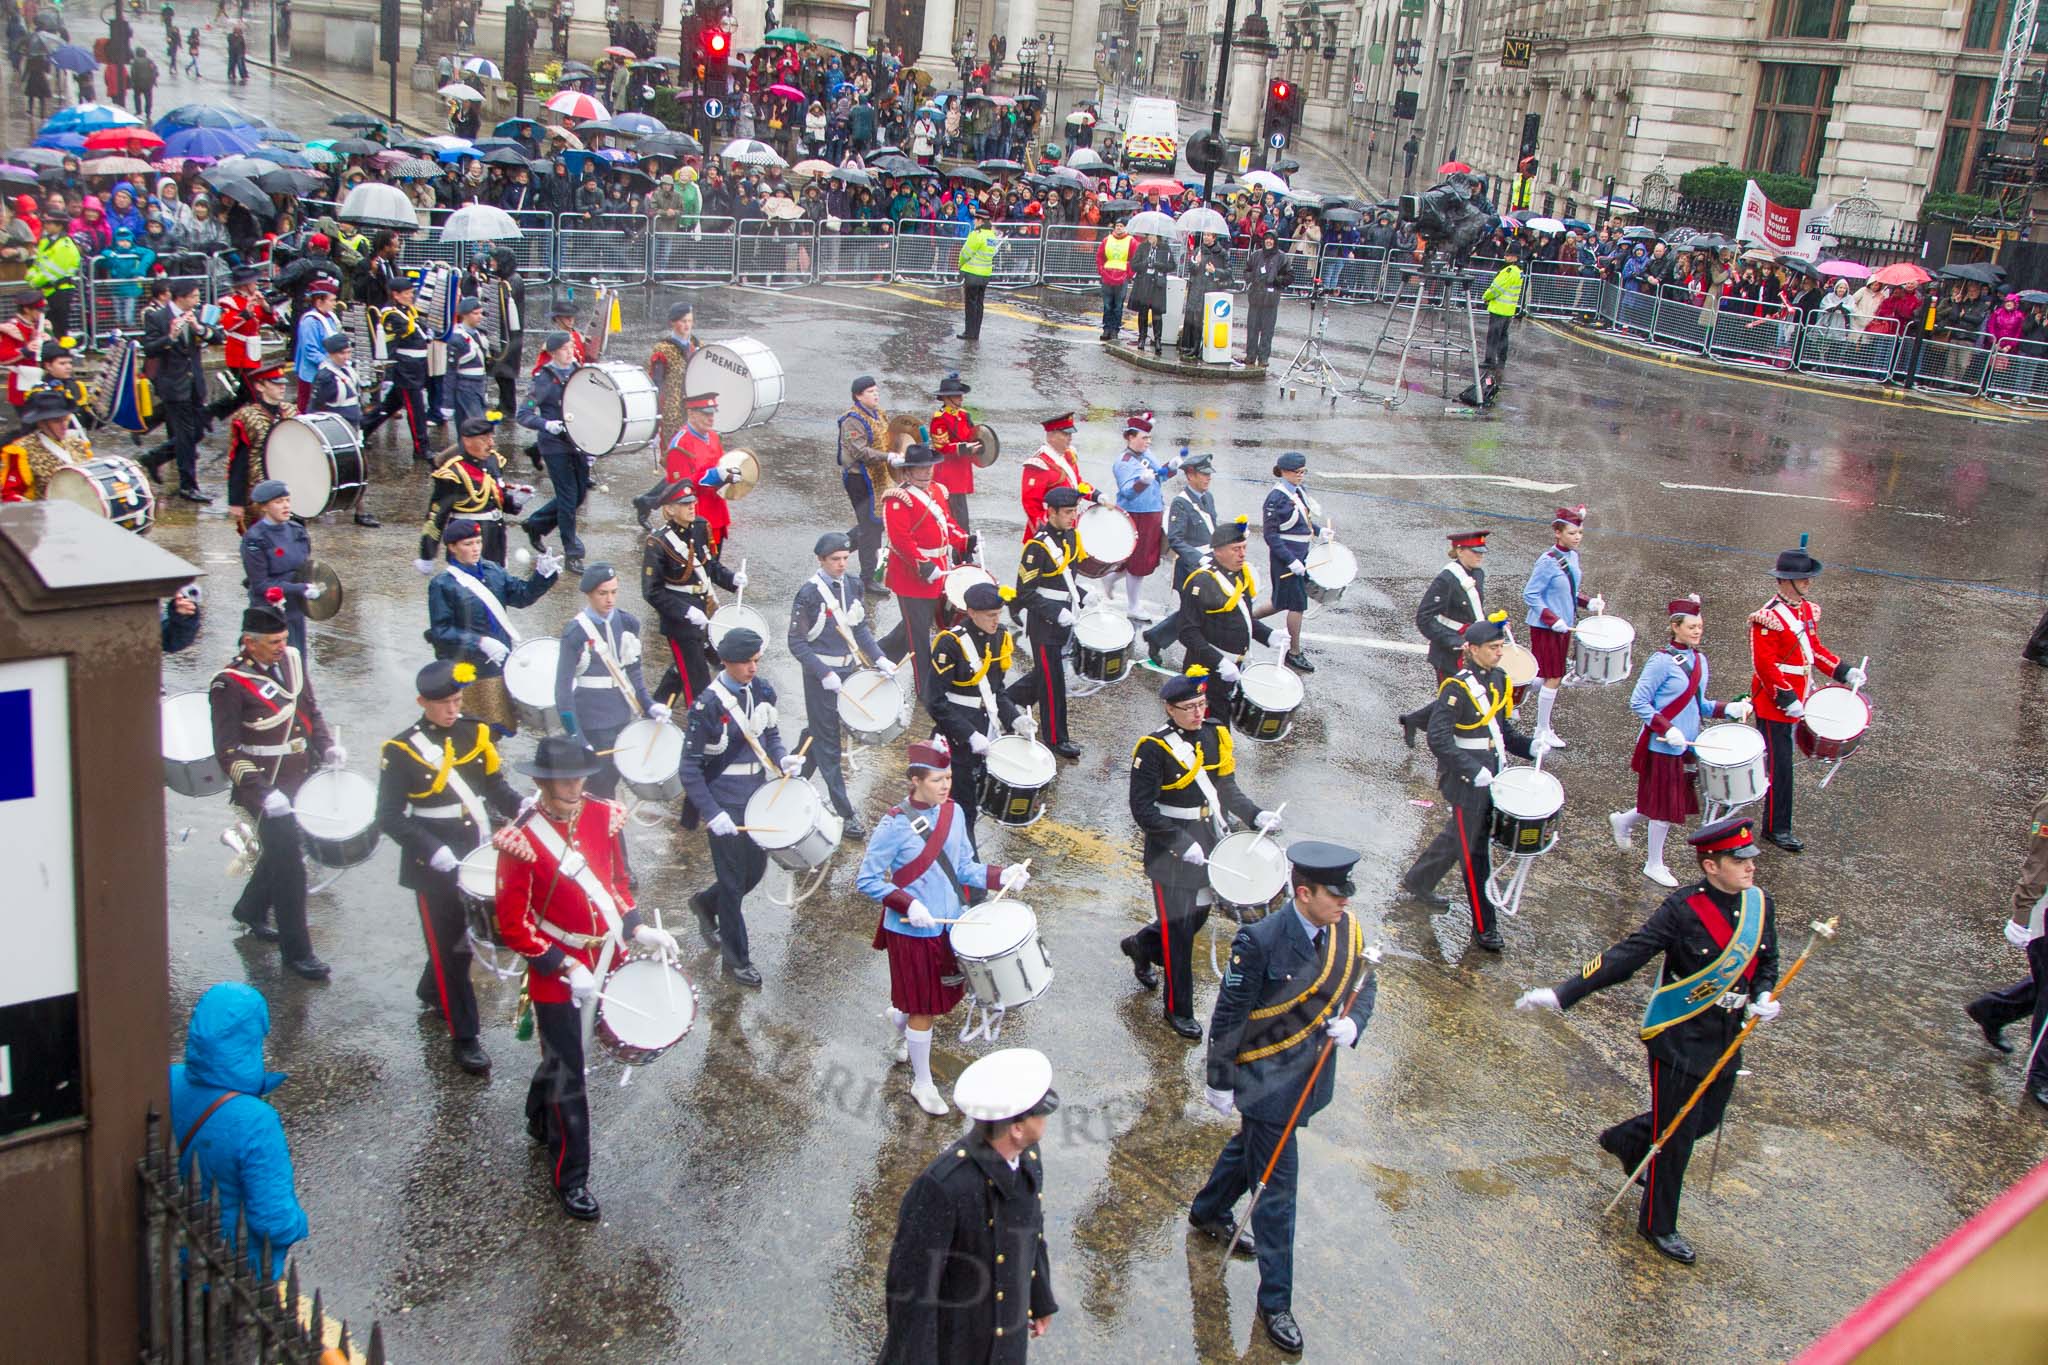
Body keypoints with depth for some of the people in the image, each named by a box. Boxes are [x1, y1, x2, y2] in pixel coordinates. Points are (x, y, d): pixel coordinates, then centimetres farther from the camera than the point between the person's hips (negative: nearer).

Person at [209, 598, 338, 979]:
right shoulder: (229, 684, -18)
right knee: (289, 868, -5)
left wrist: (326, 746, 0)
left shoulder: (290, 659, 1)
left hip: (300, 780, 7)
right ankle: (296, 952, 6)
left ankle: (250, 911, 48)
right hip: (265, 788, -7)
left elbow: (309, 707, 16)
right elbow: (228, 752, -18)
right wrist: (262, 794, -26)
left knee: (279, 852, 23)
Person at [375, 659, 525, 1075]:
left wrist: (524, 810, -13)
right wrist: (436, 853, -22)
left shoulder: (475, 733, 2)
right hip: (435, 868, -5)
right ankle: (464, 1037, 10)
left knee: (465, 936, 19)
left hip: (477, 857, 5)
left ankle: (432, 992, 47)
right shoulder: (401, 750, -11)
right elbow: (390, 818, -12)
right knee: (448, 946, 1)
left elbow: (496, 787, 8)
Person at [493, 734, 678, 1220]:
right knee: (568, 1073, 4)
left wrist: (638, 930, -2)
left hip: (604, 959, 6)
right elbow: (512, 925, -16)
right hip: (556, 971, -5)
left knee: (562, 1053, 25)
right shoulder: (521, 841, -20)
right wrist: (566, 969, -20)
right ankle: (571, 1177, 18)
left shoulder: (604, 817, -4)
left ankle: (539, 1120, 52)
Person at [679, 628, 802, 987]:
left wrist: (782, 758, -7)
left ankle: (706, 903, 44)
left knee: (756, 870, 16)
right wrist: (712, 814, -22)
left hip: (757, 796, 6)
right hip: (725, 806, -6)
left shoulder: (763, 691, -1)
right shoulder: (708, 705, -19)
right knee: (733, 882, 2)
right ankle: (736, 959, 18)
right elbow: (690, 768, -16)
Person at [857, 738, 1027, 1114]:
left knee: (941, 998, 21)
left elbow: (964, 866, 7)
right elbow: (867, 880, -16)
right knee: (923, 1009, 6)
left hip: (949, 925, 6)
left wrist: (1000, 876, -10)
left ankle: (899, 1018, 53)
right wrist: (909, 905, -26)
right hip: (913, 932, -6)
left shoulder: (953, 812, -2)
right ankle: (921, 1083, 25)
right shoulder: (895, 825, -21)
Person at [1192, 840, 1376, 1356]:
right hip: (1268, 1081, -7)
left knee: (1251, 1147, 30)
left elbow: (1364, 985, 6)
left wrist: (1353, 1022, -16)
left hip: (1312, 1075, 7)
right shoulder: (1260, 941, -28)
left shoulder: (1346, 929, -9)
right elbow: (1229, 1017, -18)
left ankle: (1207, 1214, 56)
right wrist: (1220, 1082, -11)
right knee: (1277, 1188, 2)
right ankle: (1275, 1302, 17)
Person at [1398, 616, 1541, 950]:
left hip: (1492, 777, 8)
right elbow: (1439, 739, -23)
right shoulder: (1457, 688, -20)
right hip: (1467, 784, -8)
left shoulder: (1499, 679, 6)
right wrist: (1474, 771, -28)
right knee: (1476, 851, 1)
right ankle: (1483, 928, 10)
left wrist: (1529, 747, -1)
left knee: (1458, 836, 22)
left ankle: (1417, 881, 43)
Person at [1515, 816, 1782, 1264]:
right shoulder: (1683, 908, -20)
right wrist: (1563, 993, -32)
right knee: (1676, 1135, 4)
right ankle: (1657, 1224, 24)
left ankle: (1625, 1140, 46)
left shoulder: (1760, 903, -2)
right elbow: (1627, 956, -24)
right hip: (1679, 1039, -6)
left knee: (1705, 1119, 20)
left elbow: (1767, 964, 12)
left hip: (1727, 1038, 6)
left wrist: (1764, 998, -11)